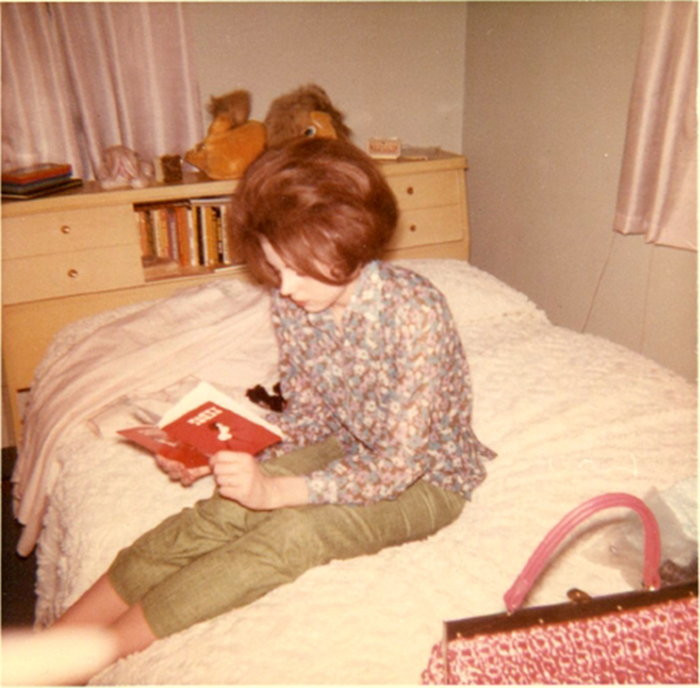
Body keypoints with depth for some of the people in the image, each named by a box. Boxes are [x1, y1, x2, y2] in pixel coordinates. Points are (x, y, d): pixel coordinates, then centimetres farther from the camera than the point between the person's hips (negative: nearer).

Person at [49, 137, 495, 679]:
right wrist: (223, 452, -15)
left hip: (426, 478, -5)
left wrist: (276, 490, -35)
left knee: (292, 533, -29)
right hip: (350, 447, 5)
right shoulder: (291, 303, -10)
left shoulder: (415, 311, -29)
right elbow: (309, 417, 1)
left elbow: (397, 465, -27)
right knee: (219, 514, -19)